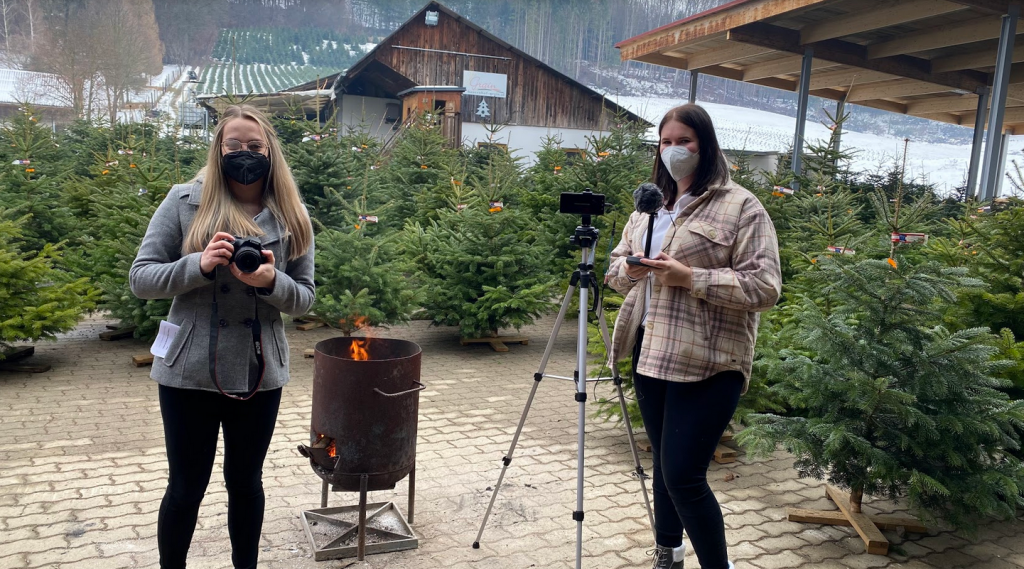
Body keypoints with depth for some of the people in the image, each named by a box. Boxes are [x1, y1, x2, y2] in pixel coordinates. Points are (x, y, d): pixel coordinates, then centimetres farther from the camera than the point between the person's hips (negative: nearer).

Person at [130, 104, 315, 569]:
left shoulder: (291, 216, 1)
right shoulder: (184, 201, -4)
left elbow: (304, 298, 3)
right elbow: (140, 278, -5)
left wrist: (271, 281, -19)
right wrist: (199, 264, -22)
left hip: (259, 374, 2)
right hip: (190, 373, -2)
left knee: (246, 482, 17)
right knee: (186, 487, 11)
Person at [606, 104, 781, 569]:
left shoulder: (740, 207, -7)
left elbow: (765, 287, -14)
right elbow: (615, 265, 19)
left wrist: (690, 277, -21)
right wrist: (629, 269, -5)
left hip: (706, 363, -7)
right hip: (650, 352, 7)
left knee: (684, 476, -8)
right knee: (664, 465, 18)